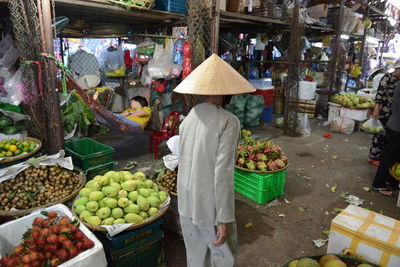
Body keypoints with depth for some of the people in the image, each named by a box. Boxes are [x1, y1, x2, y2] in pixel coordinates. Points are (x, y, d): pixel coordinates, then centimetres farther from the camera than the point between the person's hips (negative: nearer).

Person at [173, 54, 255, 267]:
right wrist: (225, 219, -16)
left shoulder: (189, 117, 0)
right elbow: (223, 173, -23)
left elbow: (184, 160, 6)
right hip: (210, 207, -6)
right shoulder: (228, 121, -20)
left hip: (185, 203, 6)